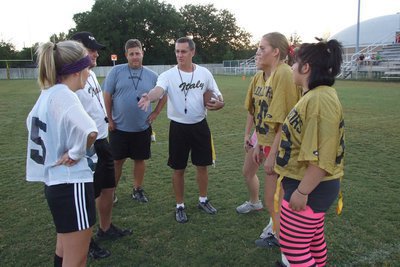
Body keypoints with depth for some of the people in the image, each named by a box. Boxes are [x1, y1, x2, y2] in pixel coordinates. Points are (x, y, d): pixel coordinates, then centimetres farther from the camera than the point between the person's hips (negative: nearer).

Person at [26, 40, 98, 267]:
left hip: (55, 182, 10)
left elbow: (33, 123, 25)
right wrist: (76, 153, -20)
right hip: (71, 185, -10)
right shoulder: (63, 95, -21)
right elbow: (89, 132, -40)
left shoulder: (48, 93, 6)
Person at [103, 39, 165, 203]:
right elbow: (107, 96, -2)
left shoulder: (151, 75, 2)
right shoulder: (116, 71, -5)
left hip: (142, 128, 2)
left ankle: (138, 190, 28)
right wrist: (109, 119, -3)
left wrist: (156, 112, 5)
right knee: (117, 160, 7)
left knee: (140, 159, 11)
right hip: (119, 127, -2)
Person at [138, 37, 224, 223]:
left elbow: (217, 95, 8)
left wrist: (219, 103, -16)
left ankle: (203, 200, 35)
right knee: (178, 169, 7)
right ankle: (180, 206, 25)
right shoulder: (168, 75, -10)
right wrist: (149, 97, -55)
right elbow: (159, 89, -31)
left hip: (200, 126, 2)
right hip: (178, 127, -2)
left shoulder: (204, 73, -1)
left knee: (202, 165, 14)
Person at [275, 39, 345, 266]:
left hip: (310, 188, -10)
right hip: (312, 185, 10)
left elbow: (321, 157, -28)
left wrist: (302, 192, -22)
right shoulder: (315, 95, 9)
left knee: (292, 246, 1)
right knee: (313, 238, 25)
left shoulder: (320, 99, -25)